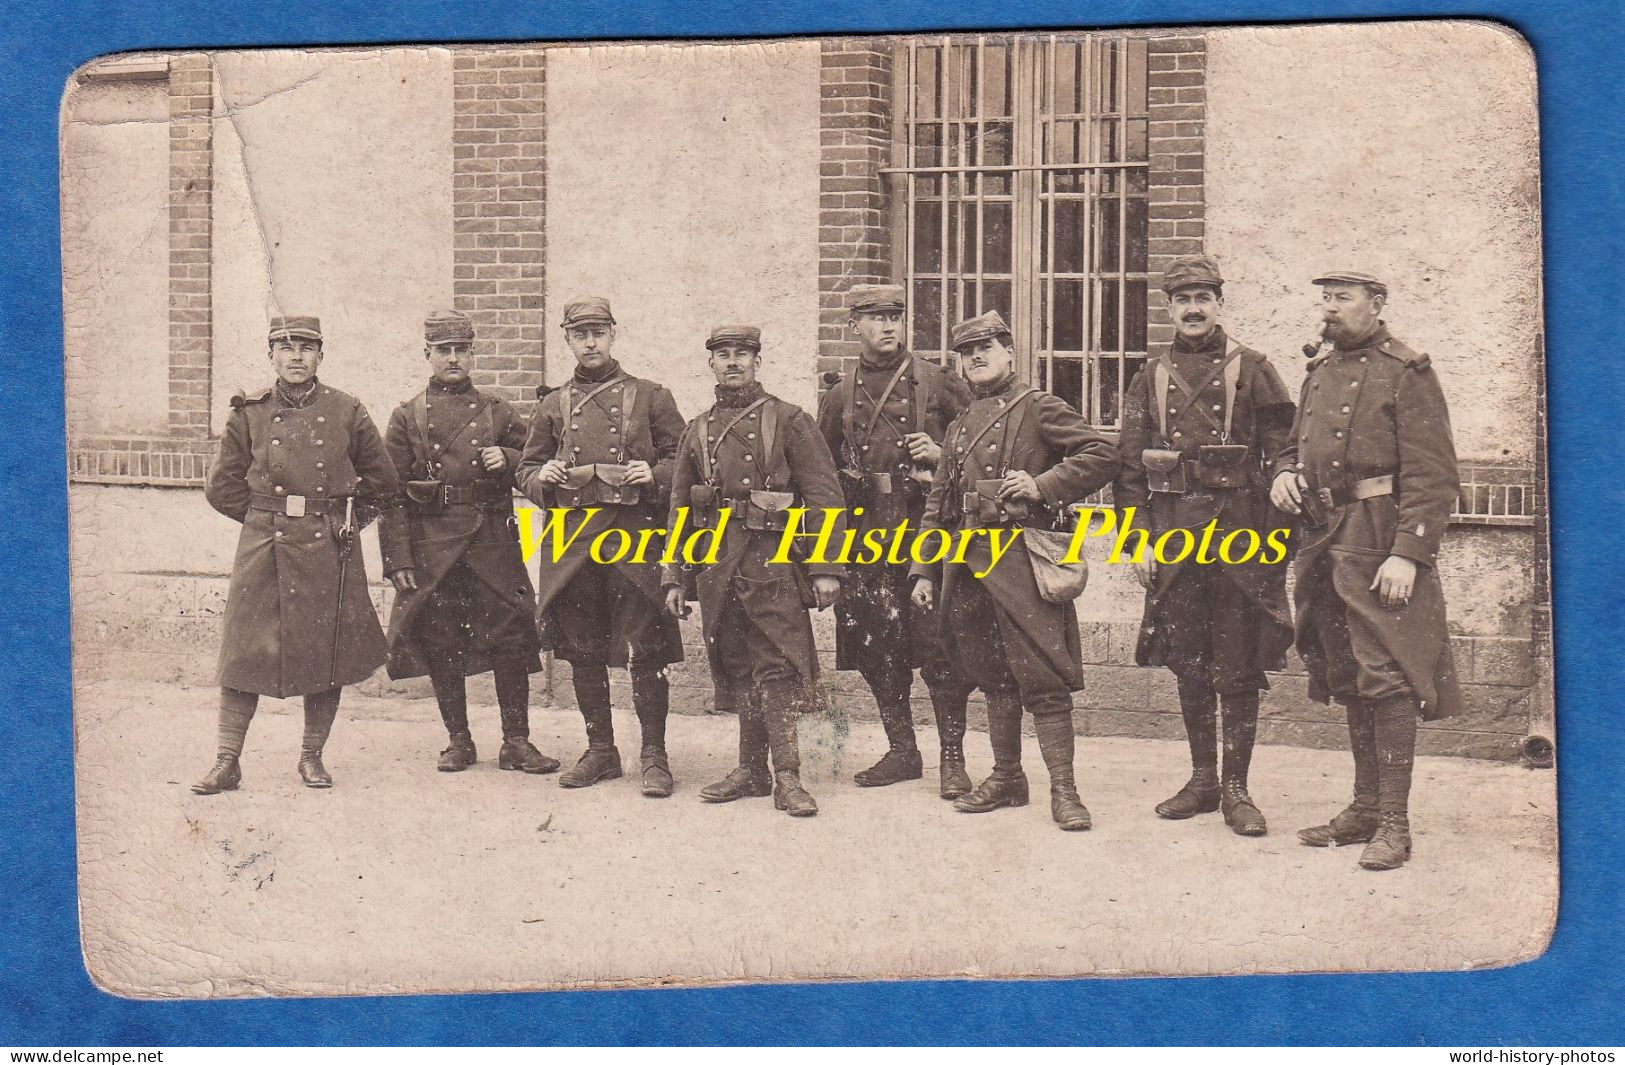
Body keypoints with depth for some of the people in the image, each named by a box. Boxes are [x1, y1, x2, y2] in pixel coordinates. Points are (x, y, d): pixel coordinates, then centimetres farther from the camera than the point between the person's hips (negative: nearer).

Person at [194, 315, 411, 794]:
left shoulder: (347, 412, 3)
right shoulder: (249, 414, 5)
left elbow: (384, 486, 9)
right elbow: (222, 487, 13)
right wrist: (270, 517, 7)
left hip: (329, 552, 0)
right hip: (263, 547, 0)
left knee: (327, 654, 4)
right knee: (244, 651, -1)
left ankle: (312, 756, 19)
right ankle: (227, 762, 5)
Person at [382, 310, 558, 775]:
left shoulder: (498, 411, 11)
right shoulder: (407, 417, 8)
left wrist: (508, 459, -7)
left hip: (493, 541, 0)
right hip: (431, 545, 0)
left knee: (510, 639, -4)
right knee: (439, 644, 4)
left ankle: (516, 742, 5)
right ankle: (459, 741, 17)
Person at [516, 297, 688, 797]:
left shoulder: (650, 396, 7)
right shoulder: (552, 406, 14)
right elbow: (526, 471, 17)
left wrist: (654, 476, -11)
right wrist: (545, 477, -5)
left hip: (635, 537, -3)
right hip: (572, 540, 3)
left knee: (646, 648, -5)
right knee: (583, 652, 8)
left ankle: (654, 756, 2)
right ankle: (600, 750, 20)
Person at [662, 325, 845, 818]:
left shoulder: (788, 421, 2)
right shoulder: (697, 431, 16)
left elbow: (823, 496, -3)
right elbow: (679, 510, 18)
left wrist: (826, 569, -11)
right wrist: (673, 577, 12)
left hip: (773, 561, -5)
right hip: (717, 567, 5)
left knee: (777, 670, -7)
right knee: (740, 670, 10)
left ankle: (787, 777, -5)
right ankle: (752, 772, 17)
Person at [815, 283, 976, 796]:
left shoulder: (937, 382, 4)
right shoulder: (840, 395, 13)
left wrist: (942, 455, -9)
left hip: (927, 523, -3)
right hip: (866, 529, 4)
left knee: (937, 640, -7)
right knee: (877, 645, 5)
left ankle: (952, 758, 0)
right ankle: (902, 751, 18)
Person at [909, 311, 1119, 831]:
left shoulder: (1040, 408, 0)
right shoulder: (958, 428, 19)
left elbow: (1102, 456, -8)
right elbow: (937, 505, 20)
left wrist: (1042, 486, -16)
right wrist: (924, 572, 15)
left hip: (1020, 558, -7)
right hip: (968, 563, 7)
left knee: (1042, 678, -8)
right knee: (992, 675, 13)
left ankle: (1063, 790, -5)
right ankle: (1006, 778, 23)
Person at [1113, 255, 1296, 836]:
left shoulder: (1251, 370, 2)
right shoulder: (1150, 379, 10)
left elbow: (1282, 458, 1)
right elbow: (1129, 467, 9)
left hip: (1239, 535, -3)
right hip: (1174, 537, 3)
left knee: (1238, 668, 0)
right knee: (1188, 666, 9)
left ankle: (1236, 788, 7)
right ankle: (1202, 779, 21)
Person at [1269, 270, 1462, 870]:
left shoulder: (1407, 373, -7)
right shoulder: (1320, 371, 15)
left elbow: (1433, 477, -12)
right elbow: (1297, 445, 27)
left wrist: (1407, 555, -20)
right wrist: (1284, 474, 3)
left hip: (1379, 545, -8)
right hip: (1326, 545, 8)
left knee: (1386, 678, -8)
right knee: (1347, 678, 12)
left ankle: (1395, 825, -4)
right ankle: (1365, 809, 21)